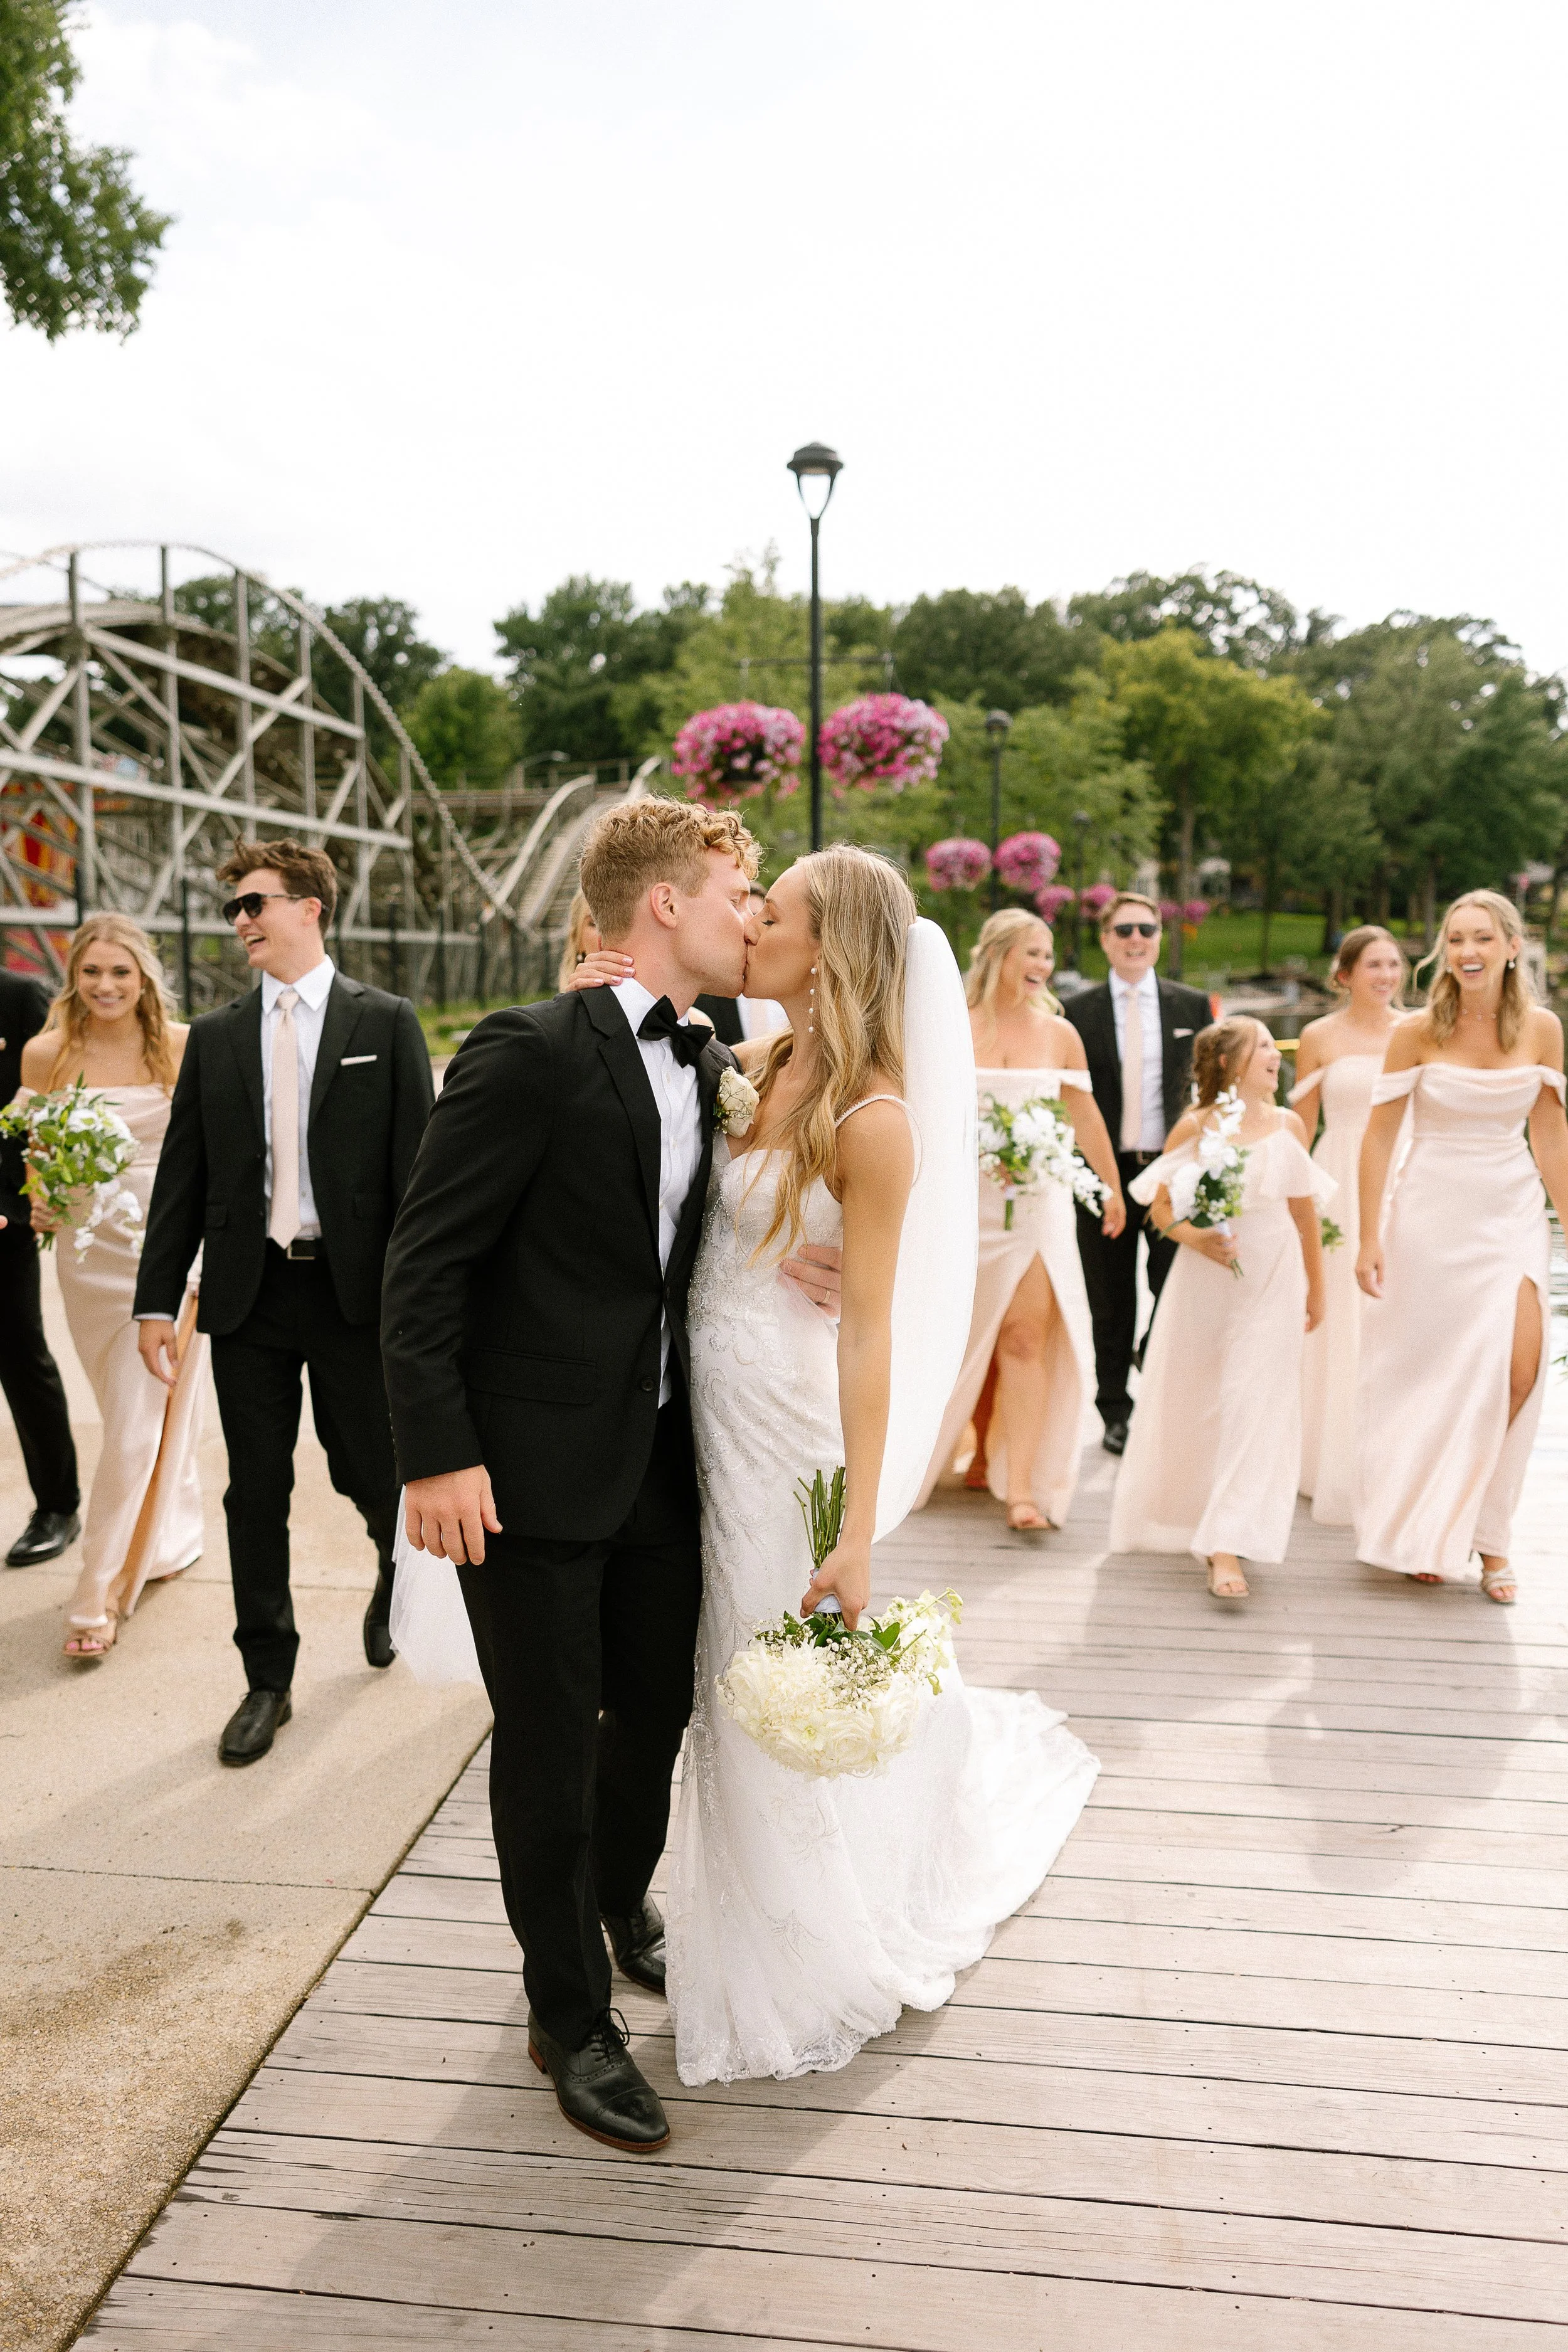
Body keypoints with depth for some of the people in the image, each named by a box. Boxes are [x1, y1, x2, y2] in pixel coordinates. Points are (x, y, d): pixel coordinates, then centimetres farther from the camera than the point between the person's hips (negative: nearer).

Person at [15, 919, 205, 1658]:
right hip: (90, 1251, 2)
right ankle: (171, 1537, 38)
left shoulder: (184, 1046, -6)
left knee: (140, 1425, -2)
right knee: (132, 1416, 15)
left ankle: (100, 1596, 9)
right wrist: (37, 1204, -13)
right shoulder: (45, 1053, -2)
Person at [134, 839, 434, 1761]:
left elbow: (416, 1163, -3)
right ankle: (268, 1680, 23)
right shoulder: (215, 1037, 9)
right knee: (257, 1494, 8)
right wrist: (158, 1298, 2)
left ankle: (395, 1577, 42)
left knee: (376, 1477, 7)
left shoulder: (385, 1022, 0)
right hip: (247, 1294, 3)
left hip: (355, 1291, -2)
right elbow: (183, 1176, 8)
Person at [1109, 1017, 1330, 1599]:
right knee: (1193, 1407, 10)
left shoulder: (1288, 1126, 3)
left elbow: (1306, 1216, 11)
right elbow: (1160, 1208, 0)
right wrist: (1196, 1237, -19)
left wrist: (1316, 1289, 16)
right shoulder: (1193, 1128, -3)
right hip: (1204, 1283, -1)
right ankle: (1181, 1516, 35)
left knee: (1252, 1410, -7)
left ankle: (1227, 1549, -7)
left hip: (1272, 1282, 1)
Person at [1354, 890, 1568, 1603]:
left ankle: (1485, 1533, 8)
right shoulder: (1418, 1031, -7)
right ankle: (1419, 1535, 25)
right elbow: (1379, 1135, -4)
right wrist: (1368, 1238, -6)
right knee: (1425, 1377, 6)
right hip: (1430, 1214, -2)